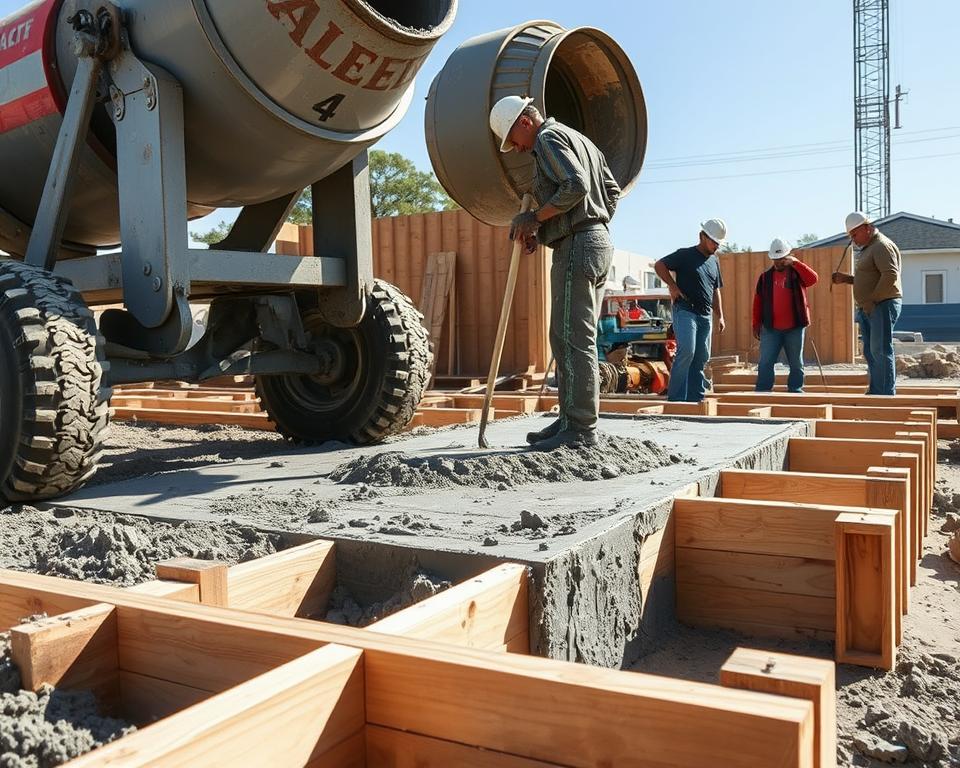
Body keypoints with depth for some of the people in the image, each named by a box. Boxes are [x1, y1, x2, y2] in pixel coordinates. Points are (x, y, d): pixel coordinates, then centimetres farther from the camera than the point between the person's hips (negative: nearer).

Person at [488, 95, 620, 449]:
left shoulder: (549, 139, -5)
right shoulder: (579, 139, 25)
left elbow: (576, 186, -20)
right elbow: (612, 190, 24)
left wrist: (535, 218, -12)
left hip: (576, 247, -10)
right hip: (599, 241, 10)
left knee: (572, 339, -11)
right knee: (574, 338, 11)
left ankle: (581, 429, -11)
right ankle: (572, 420, 14)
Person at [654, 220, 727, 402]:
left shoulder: (714, 261, 19)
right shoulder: (686, 255, -2)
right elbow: (659, 266, -7)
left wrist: (720, 316, 18)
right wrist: (673, 286, -13)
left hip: (705, 315, 7)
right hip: (685, 311, -7)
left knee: (701, 357, 7)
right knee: (686, 351, -19)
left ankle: (695, 397, 13)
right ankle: (676, 397, -15)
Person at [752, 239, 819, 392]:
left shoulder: (797, 272, 3)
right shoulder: (766, 276, 10)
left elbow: (813, 279, -18)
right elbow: (758, 301, 11)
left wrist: (795, 263, -22)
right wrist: (756, 325, 7)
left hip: (795, 328, -1)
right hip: (770, 329, 1)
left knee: (796, 364, 6)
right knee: (765, 363, -2)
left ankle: (795, 391, 15)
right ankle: (762, 392, 2)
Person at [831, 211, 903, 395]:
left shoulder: (882, 246, -10)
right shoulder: (867, 249, 21)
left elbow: (890, 275, -22)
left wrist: (873, 300, -21)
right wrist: (846, 279, 14)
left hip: (882, 306, -10)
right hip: (867, 309, 10)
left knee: (881, 351, -10)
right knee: (870, 353, 9)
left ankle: (886, 395, -8)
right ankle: (875, 393, 14)